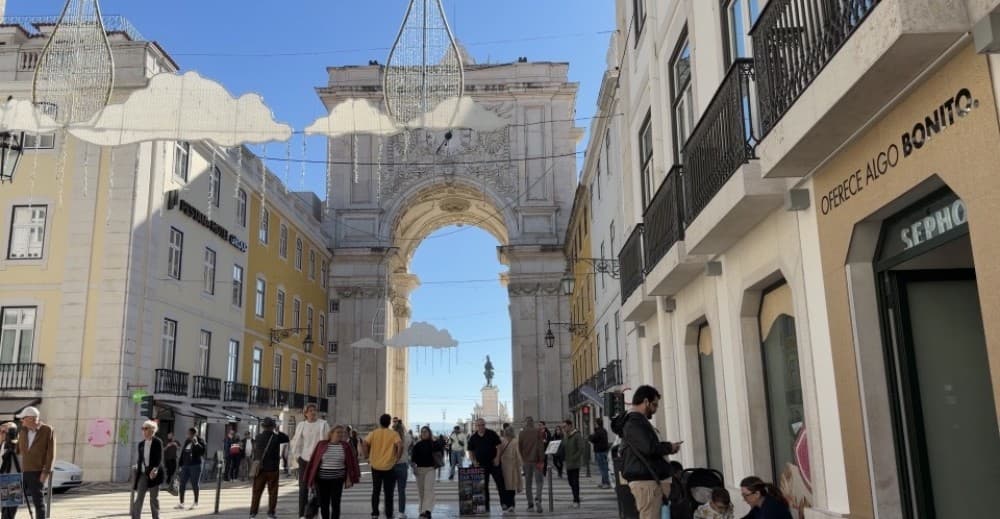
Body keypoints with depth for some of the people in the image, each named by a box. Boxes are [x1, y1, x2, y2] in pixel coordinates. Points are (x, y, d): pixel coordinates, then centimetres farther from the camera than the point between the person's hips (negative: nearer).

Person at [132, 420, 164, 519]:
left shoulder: (158, 442, -8)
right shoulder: (141, 444, 7)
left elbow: (160, 459, -15)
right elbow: (140, 459, 12)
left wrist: (155, 469, -31)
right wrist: (137, 470, 10)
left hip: (153, 474, -4)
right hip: (143, 474, 4)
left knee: (154, 498, 6)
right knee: (139, 498, -3)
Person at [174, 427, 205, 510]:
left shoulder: (199, 442, -5)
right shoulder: (186, 442, 12)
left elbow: (202, 451, -20)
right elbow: (182, 453, 15)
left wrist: (196, 443, -27)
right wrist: (181, 465, 11)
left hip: (195, 465, -6)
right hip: (185, 465, 6)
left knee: (194, 484, 1)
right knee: (182, 484, 4)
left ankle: (195, 503, 12)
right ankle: (181, 503, 11)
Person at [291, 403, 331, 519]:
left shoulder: (323, 424, 0)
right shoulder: (301, 425, 6)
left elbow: (328, 440, -4)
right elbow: (296, 442, 9)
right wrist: (296, 456, 1)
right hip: (304, 459, 1)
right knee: (303, 487, 1)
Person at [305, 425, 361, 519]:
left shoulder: (345, 446, -1)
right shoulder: (321, 444, -3)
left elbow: (350, 464, 2)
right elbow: (314, 462, 0)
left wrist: (348, 479, -3)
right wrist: (313, 479, 1)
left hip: (337, 479, 0)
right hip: (322, 479, 0)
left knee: (335, 504, -2)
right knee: (323, 504, 7)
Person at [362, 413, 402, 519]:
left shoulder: (373, 433, 1)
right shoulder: (394, 434, -4)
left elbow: (364, 444, -10)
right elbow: (400, 445, -19)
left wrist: (367, 456, 1)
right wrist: (397, 457, -7)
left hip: (376, 466, 2)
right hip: (389, 467, -2)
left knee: (375, 491, 16)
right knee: (388, 493, 8)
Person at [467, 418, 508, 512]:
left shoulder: (491, 434, -1)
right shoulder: (473, 438, 4)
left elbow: (499, 446, 2)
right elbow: (470, 451, 10)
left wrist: (497, 458, -7)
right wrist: (474, 461, -4)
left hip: (493, 463, -2)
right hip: (481, 465, 2)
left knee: (500, 482, -7)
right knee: (483, 486, 6)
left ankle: (504, 503, -3)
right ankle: (486, 506, 13)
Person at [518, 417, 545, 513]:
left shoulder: (521, 433, 1)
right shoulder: (538, 432, -5)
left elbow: (519, 447, 5)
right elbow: (541, 447, -9)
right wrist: (541, 460, -7)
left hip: (526, 461, 2)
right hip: (536, 460, -2)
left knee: (528, 483, 10)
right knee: (538, 481, 4)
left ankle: (530, 505, 8)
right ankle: (537, 499, -19)